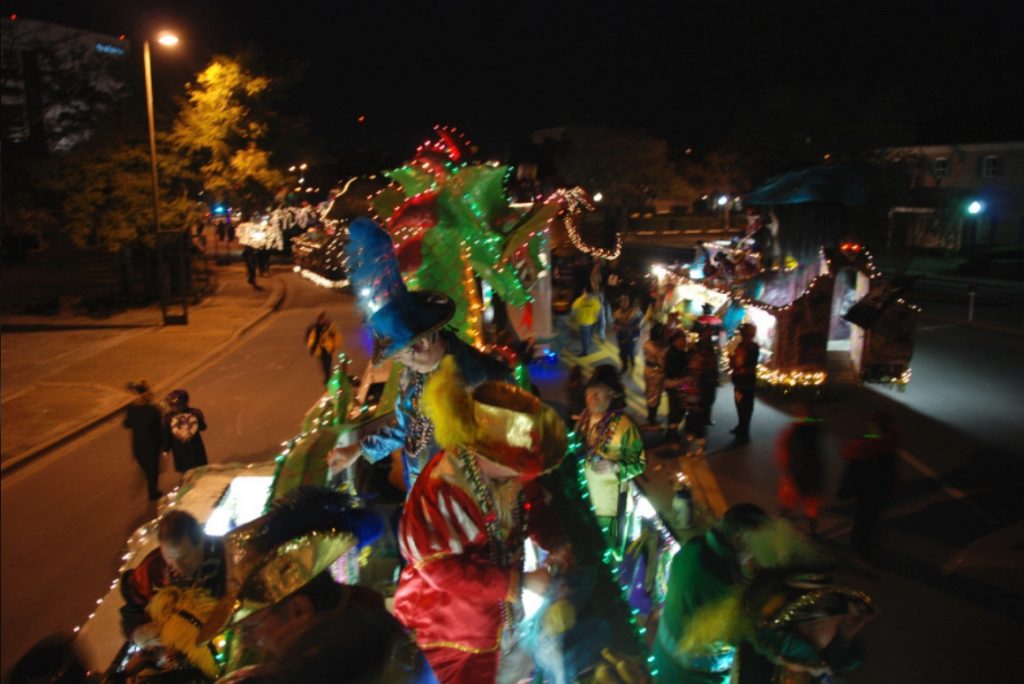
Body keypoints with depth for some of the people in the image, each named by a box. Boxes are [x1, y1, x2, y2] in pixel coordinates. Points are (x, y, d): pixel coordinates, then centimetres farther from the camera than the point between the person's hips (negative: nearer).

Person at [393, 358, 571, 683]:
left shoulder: (514, 469, -14)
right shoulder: (440, 490, -34)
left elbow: (534, 510, 5)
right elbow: (442, 569, -29)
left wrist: (555, 543, -16)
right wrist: (520, 581, -27)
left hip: (502, 612, 6)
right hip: (448, 624, -6)